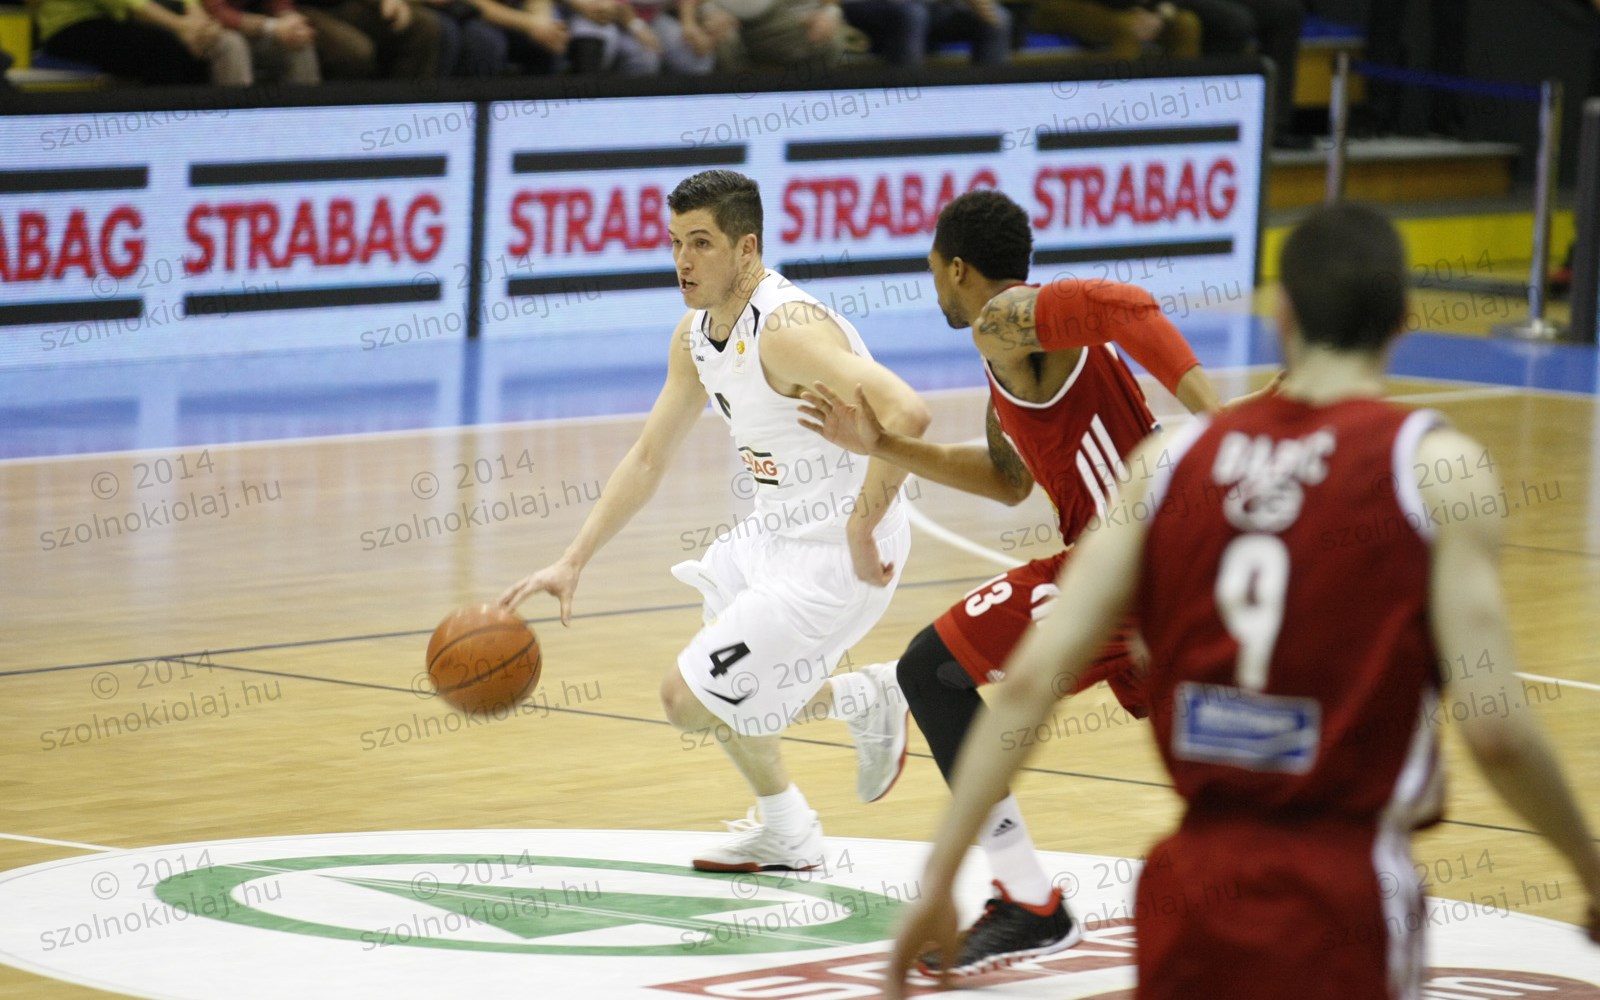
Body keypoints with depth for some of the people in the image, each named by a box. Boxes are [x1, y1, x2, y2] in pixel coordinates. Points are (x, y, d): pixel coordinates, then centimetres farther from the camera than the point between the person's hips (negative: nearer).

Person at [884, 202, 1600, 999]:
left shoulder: (1173, 460, 6)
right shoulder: (1436, 467, -6)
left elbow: (1032, 678, 0)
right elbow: (1493, 730, -11)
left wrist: (940, 875, 3)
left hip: (1191, 885, 4)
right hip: (1341, 896, -4)